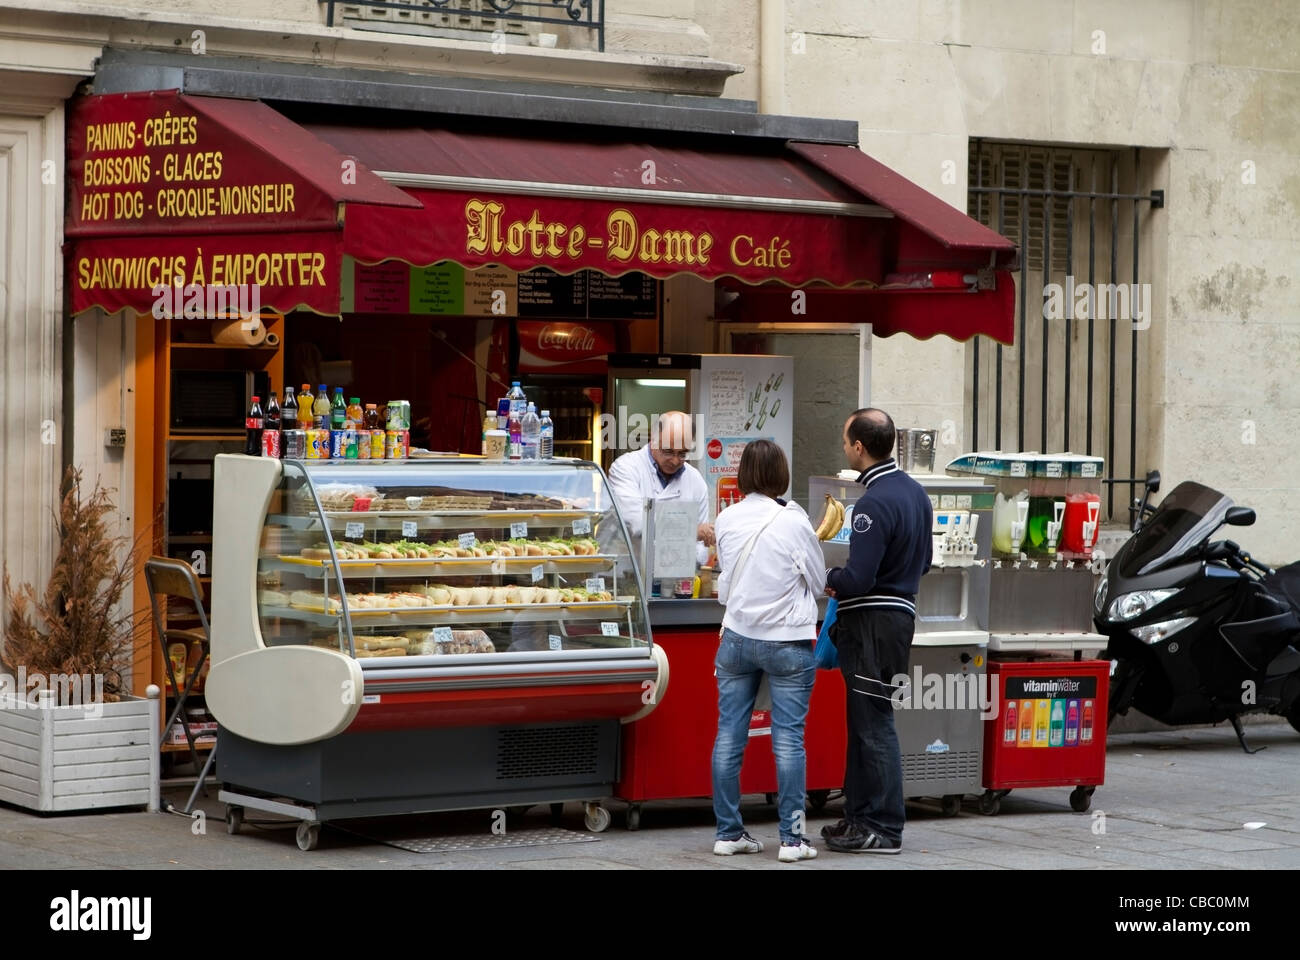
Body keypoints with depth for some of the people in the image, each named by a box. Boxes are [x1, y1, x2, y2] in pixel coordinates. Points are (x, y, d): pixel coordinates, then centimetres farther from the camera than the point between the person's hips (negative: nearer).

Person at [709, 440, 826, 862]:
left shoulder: (727, 519, -1)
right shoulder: (793, 521, -13)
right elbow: (818, 581, -1)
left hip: (737, 637, 4)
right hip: (786, 641, -4)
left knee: (729, 735, 9)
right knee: (788, 739, -1)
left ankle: (728, 832, 13)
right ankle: (792, 838, -1)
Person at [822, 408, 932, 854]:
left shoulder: (874, 503, -20)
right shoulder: (914, 491, 11)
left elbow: (859, 578, -24)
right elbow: (922, 562, 20)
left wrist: (829, 578, -3)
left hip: (874, 621, -10)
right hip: (900, 610, 10)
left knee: (873, 724, -4)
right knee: (863, 721, 16)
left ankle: (883, 829, -1)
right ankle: (859, 816, 22)